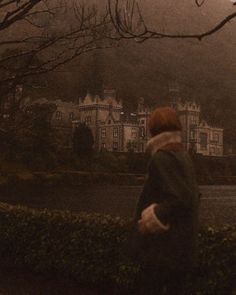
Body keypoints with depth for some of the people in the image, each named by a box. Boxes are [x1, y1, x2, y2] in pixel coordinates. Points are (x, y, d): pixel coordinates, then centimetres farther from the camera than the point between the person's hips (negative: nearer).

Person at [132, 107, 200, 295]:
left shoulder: (162, 158, -18)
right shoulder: (183, 157, 11)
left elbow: (180, 199, -26)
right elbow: (193, 195, 18)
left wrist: (153, 218, -15)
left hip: (164, 248, -9)